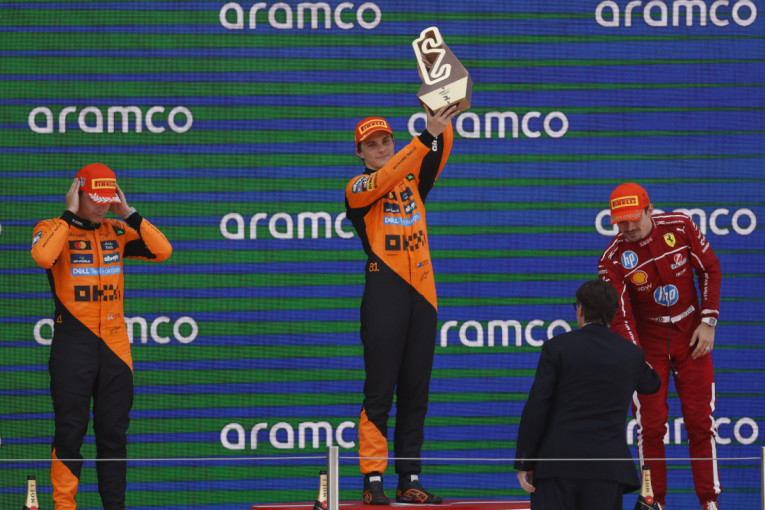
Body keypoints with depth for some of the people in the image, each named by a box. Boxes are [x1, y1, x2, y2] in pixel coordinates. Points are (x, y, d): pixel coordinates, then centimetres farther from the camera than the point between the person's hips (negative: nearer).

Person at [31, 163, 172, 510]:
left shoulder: (116, 232, 12)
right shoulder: (52, 229, -1)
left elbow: (162, 250, 1)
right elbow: (43, 256, -24)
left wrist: (128, 213, -1)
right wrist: (70, 214, -15)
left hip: (115, 345, 4)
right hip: (72, 346, -4)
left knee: (114, 432, 6)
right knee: (70, 431, -5)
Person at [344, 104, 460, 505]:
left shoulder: (414, 181, 16)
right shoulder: (358, 188, 1)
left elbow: (437, 156, 0)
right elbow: (388, 177, -18)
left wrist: (444, 123, -19)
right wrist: (428, 135, -28)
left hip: (422, 293, 5)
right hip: (384, 295, -5)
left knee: (416, 392, 5)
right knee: (380, 390, -6)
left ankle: (409, 481, 8)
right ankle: (373, 481, -6)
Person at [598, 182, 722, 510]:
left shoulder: (680, 227, -10)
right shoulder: (613, 259, -14)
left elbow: (710, 269, 1)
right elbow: (620, 316, -18)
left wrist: (708, 322, -5)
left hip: (691, 336, 1)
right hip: (648, 339, -1)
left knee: (700, 421, -2)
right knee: (650, 425, -5)